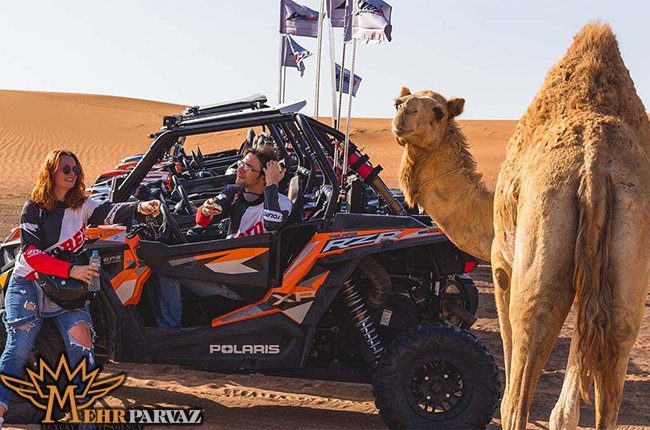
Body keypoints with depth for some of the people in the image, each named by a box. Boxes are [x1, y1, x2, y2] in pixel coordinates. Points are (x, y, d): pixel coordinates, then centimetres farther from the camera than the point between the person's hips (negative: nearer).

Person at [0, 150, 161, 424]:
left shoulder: (81, 205, 7)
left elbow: (110, 212, -13)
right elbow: (31, 254, -12)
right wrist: (72, 270, -24)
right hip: (28, 284, -2)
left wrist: (139, 207, -34)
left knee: (79, 331, -22)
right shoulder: (34, 208, -3)